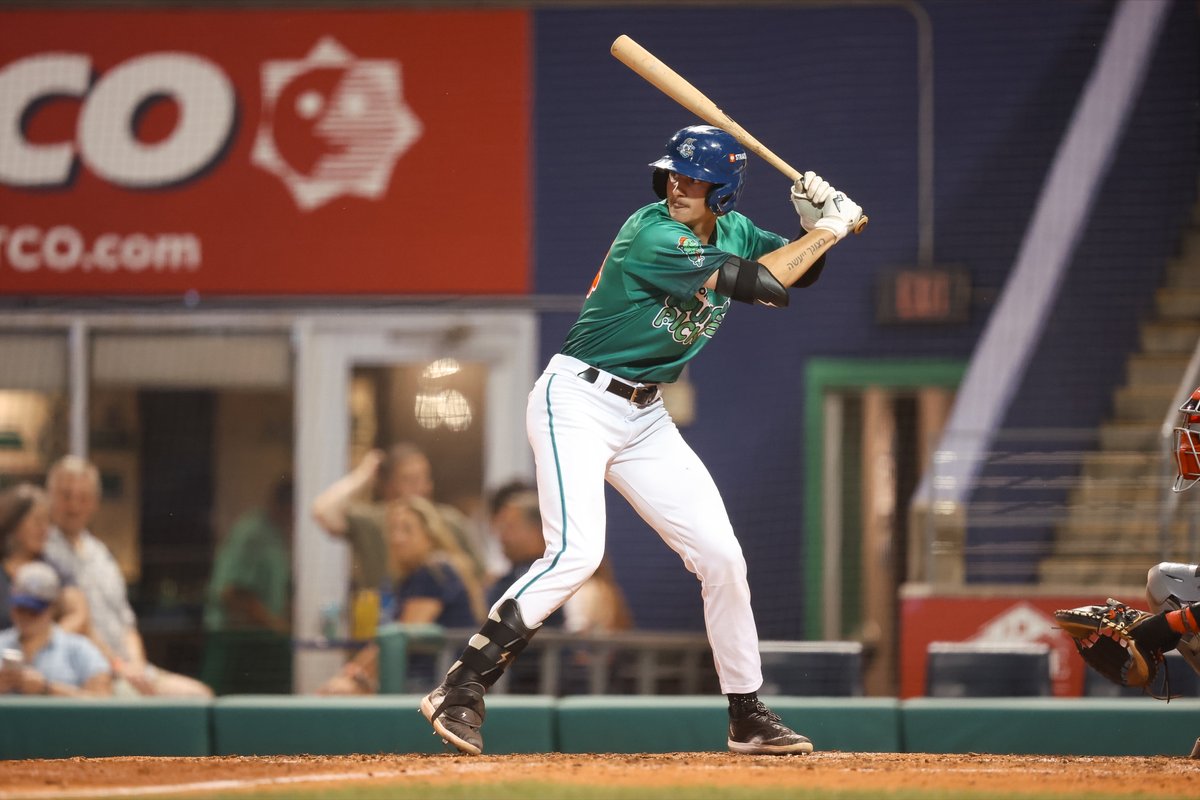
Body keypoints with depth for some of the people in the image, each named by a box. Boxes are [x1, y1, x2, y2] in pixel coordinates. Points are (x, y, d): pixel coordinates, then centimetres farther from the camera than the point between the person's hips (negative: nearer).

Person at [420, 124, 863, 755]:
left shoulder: (732, 231, 5)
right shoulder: (652, 236, -21)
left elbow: (799, 270, 19)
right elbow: (760, 286, -23)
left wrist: (814, 220, -2)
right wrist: (830, 228, -13)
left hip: (645, 419, 8)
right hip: (576, 402, -8)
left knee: (721, 557, 5)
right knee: (577, 553, -26)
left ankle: (748, 717, 18)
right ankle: (461, 690, -23)